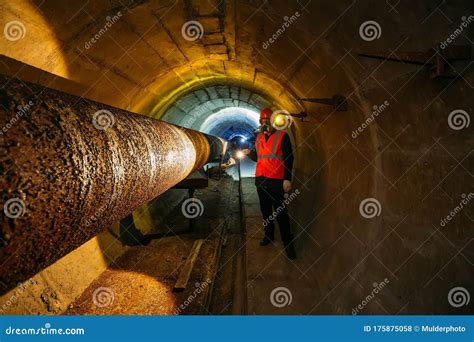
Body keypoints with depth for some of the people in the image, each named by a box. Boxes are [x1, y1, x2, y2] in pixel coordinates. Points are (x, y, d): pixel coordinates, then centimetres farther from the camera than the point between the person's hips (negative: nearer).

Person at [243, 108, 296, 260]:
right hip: (260, 179, 6)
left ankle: (288, 243, 7)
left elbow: (289, 158, -8)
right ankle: (269, 235, 31)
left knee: (280, 212, -3)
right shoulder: (259, 137, 12)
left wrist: (287, 179, -15)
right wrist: (250, 153, -5)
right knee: (265, 209, 15)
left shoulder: (282, 136, -5)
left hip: (276, 180, -6)